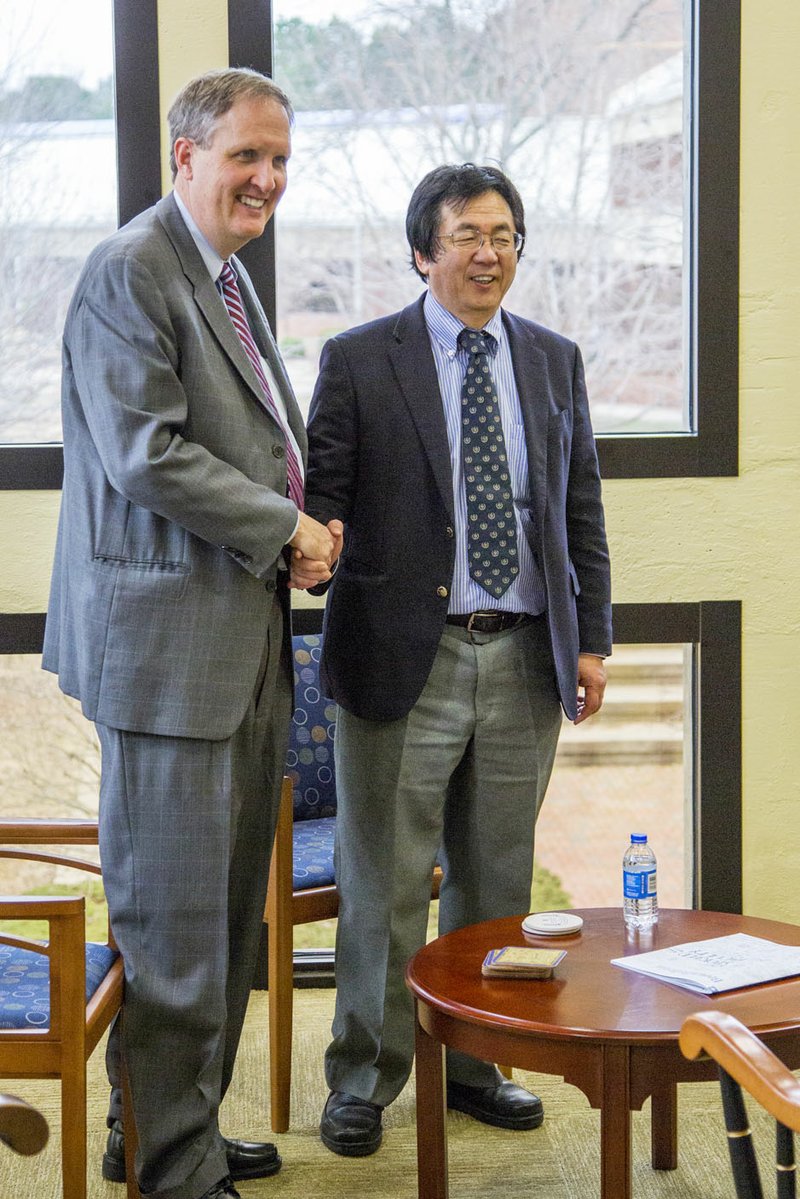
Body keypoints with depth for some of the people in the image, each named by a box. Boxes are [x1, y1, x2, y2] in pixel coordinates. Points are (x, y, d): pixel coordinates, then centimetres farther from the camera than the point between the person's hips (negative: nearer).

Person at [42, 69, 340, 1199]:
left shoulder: (231, 280, 19)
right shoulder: (129, 272, -11)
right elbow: (145, 454, -20)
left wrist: (301, 528, 8)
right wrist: (285, 529, -12)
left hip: (245, 638, 10)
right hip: (166, 637, -10)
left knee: (227, 906, 15)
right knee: (172, 912, -2)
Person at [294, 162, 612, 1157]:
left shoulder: (554, 361, 11)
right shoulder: (358, 361, 0)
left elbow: (580, 511, 12)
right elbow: (323, 495, -2)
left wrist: (591, 639, 7)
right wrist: (310, 554, -24)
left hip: (524, 660, 4)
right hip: (404, 656, -3)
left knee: (497, 881, 12)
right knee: (385, 883, 3)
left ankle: (472, 1066, 27)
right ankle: (363, 1082, 18)